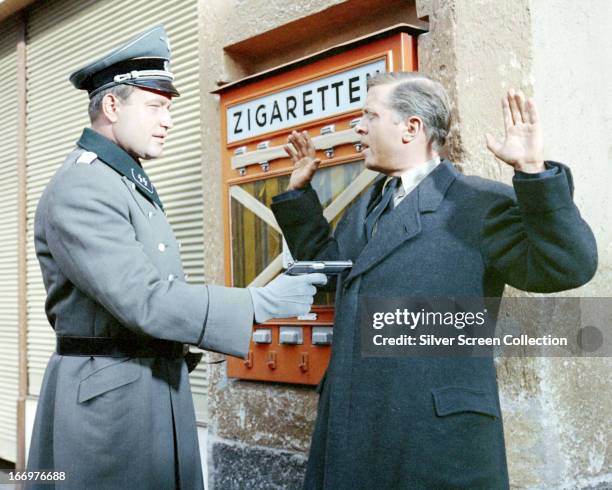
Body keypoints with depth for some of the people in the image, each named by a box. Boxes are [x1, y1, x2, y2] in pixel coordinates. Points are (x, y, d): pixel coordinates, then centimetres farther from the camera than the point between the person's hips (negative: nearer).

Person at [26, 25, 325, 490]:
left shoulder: (133, 183, 14)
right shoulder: (80, 189, -17)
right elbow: (143, 301, -25)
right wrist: (261, 303, -23)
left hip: (160, 387, 9)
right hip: (106, 395, -9)